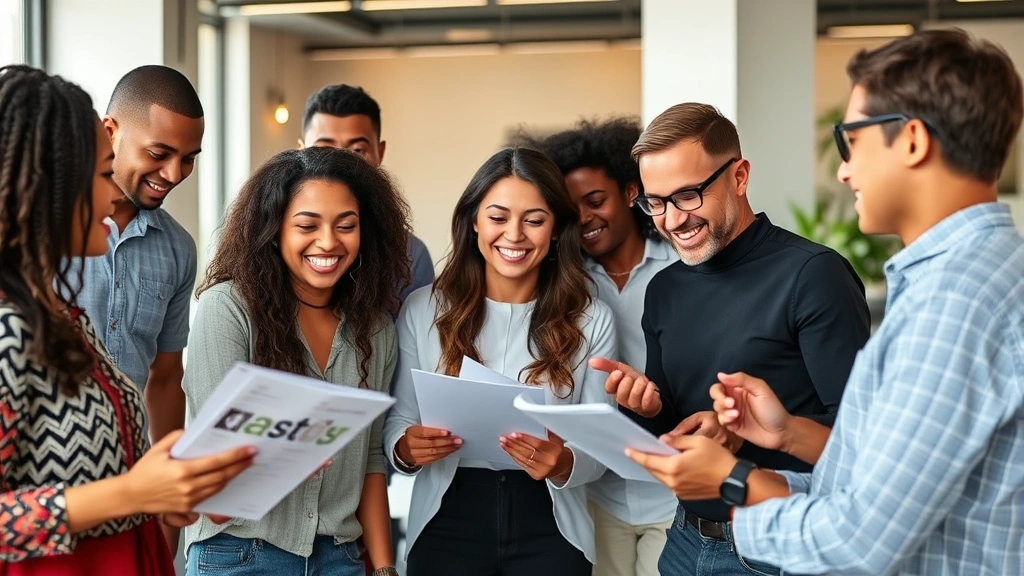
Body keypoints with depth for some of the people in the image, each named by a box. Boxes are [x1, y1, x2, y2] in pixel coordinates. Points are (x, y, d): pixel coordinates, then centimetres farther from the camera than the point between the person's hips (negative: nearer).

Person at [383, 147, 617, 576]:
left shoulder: (591, 320, -2)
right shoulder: (423, 309, -2)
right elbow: (397, 421, 3)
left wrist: (563, 463, -24)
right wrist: (406, 449, -19)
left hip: (548, 529, 0)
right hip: (447, 524, 0)